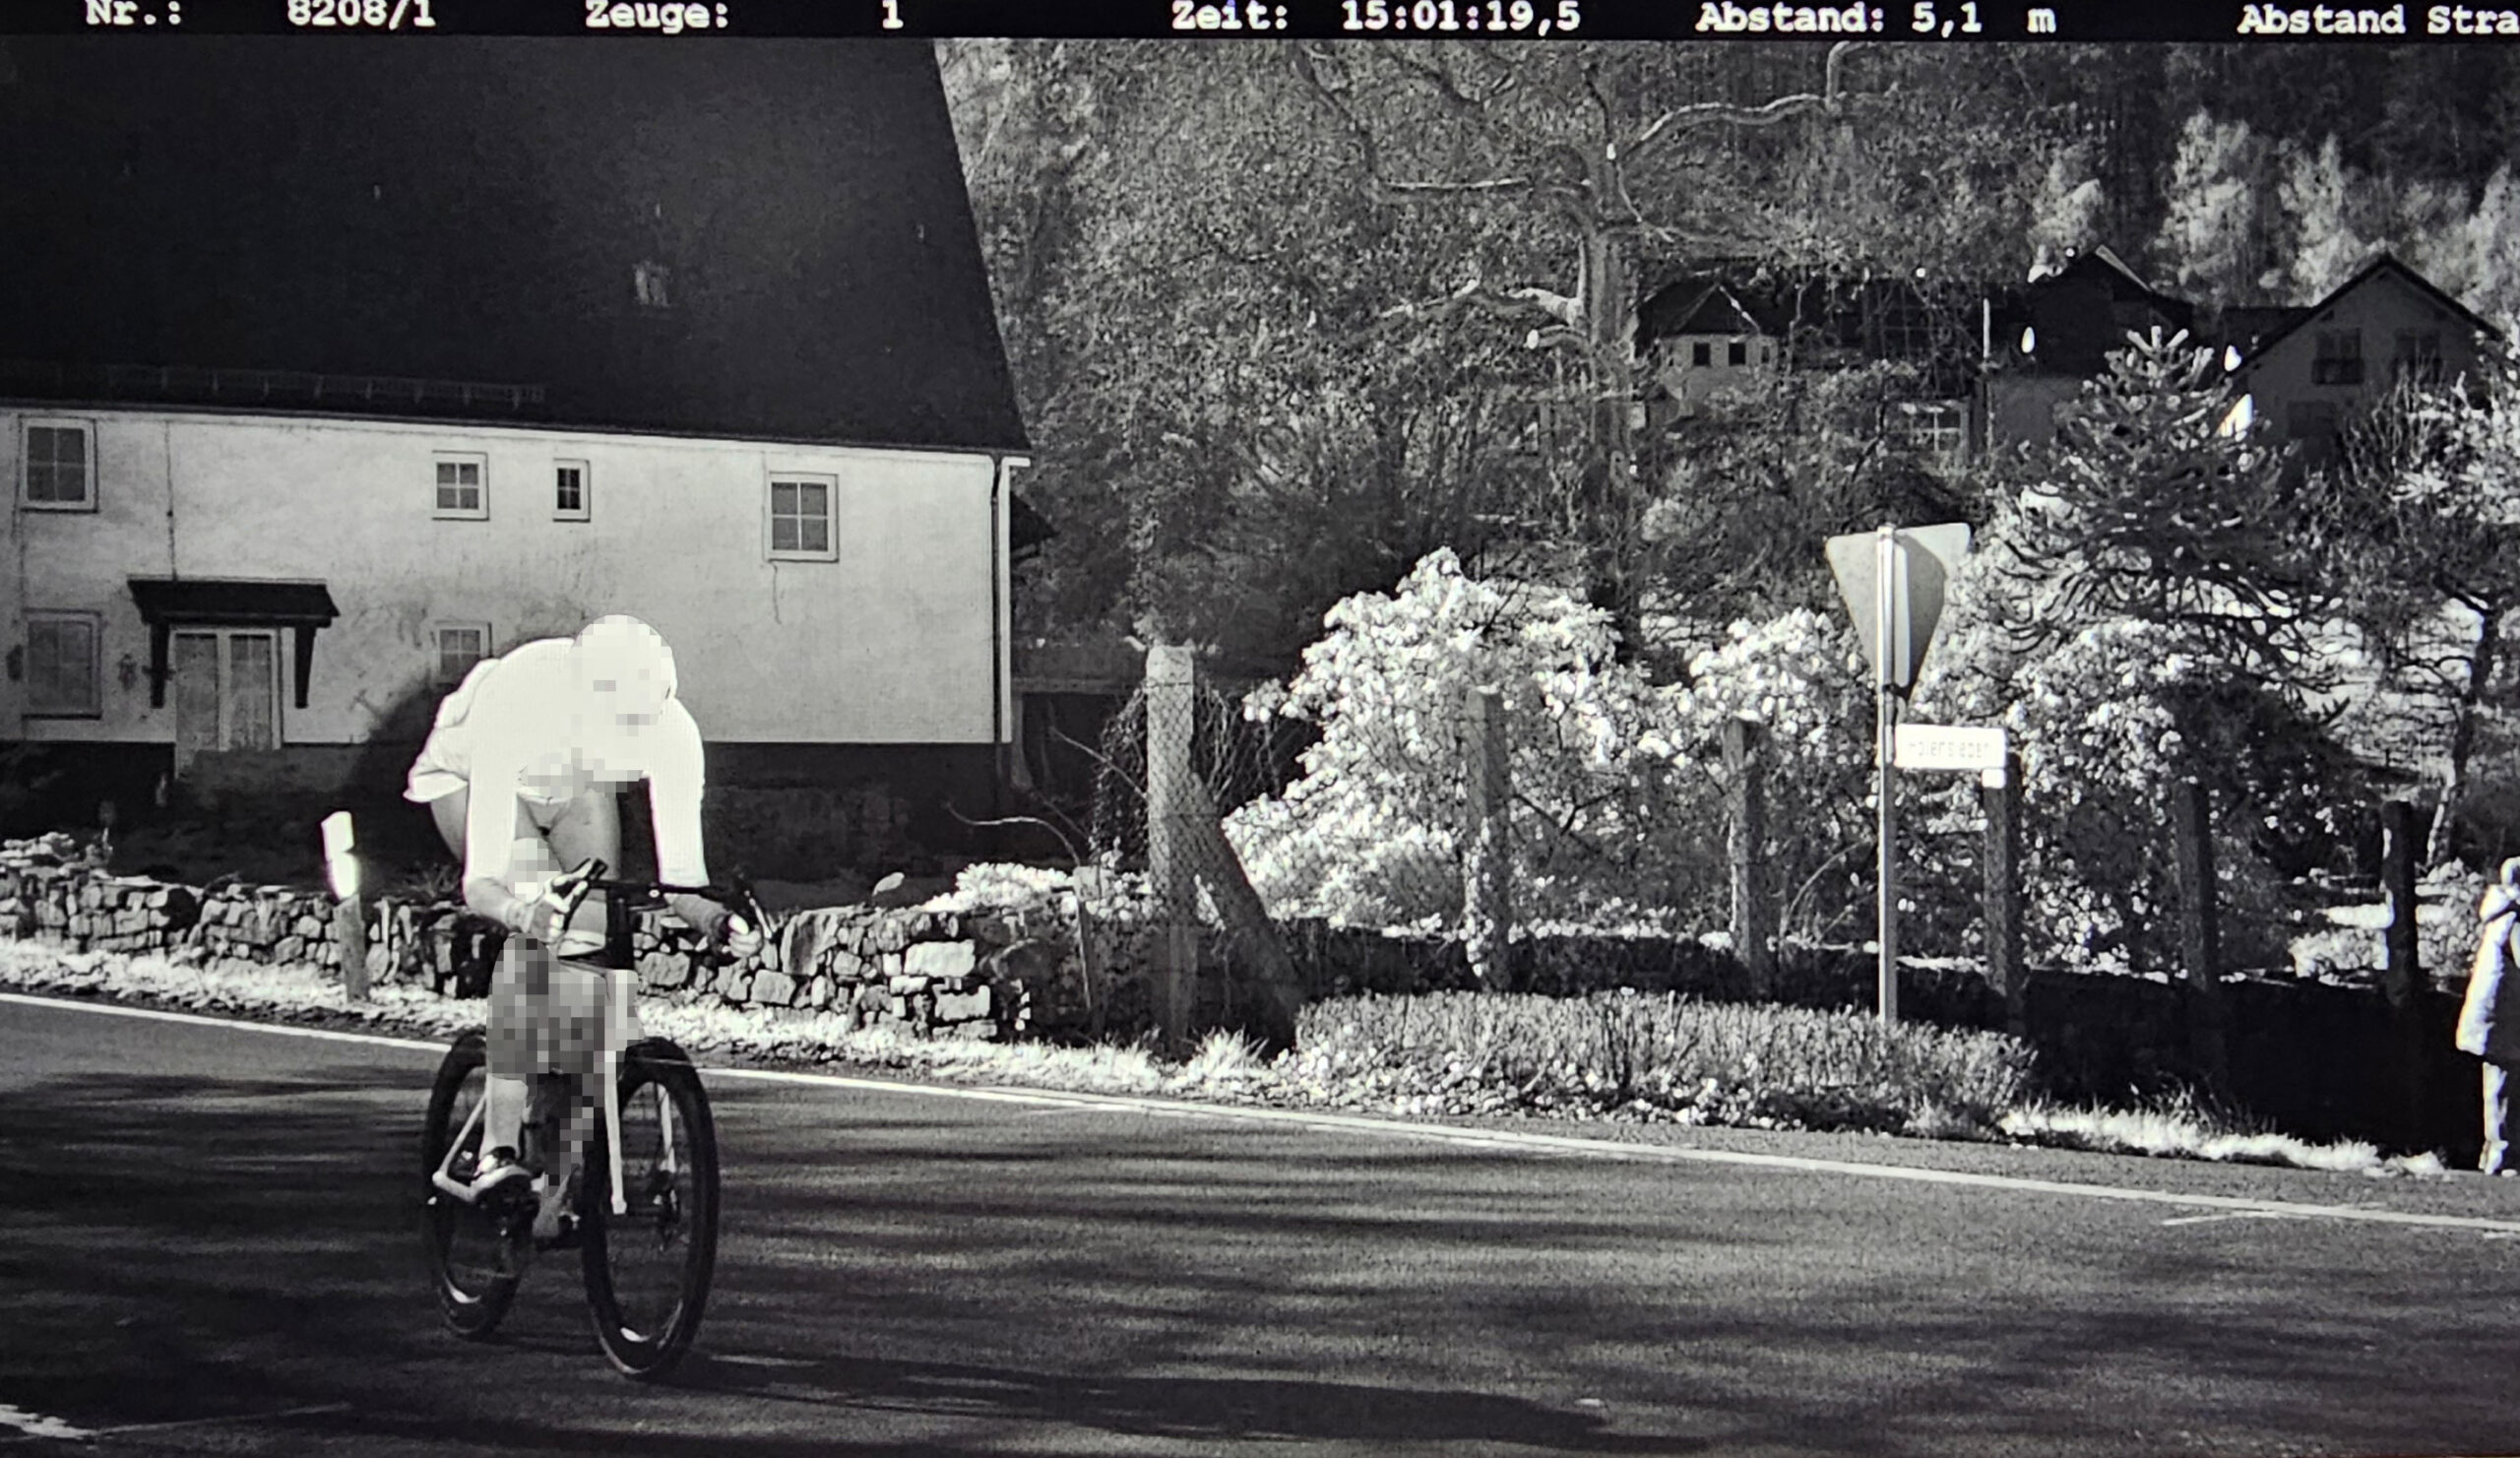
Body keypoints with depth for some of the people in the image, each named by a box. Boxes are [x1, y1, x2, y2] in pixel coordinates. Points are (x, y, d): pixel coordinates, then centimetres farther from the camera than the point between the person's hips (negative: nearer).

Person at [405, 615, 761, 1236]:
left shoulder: (671, 731, -34)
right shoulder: (517, 710, -43)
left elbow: (680, 873, -33)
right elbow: (481, 880, -47)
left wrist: (714, 919, -53)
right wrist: (518, 911, -67)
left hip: (578, 788, 4)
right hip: (466, 773, -3)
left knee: (593, 939, -13)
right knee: (534, 927, -27)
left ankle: (568, 1169, -2)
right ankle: (498, 1149, -27)